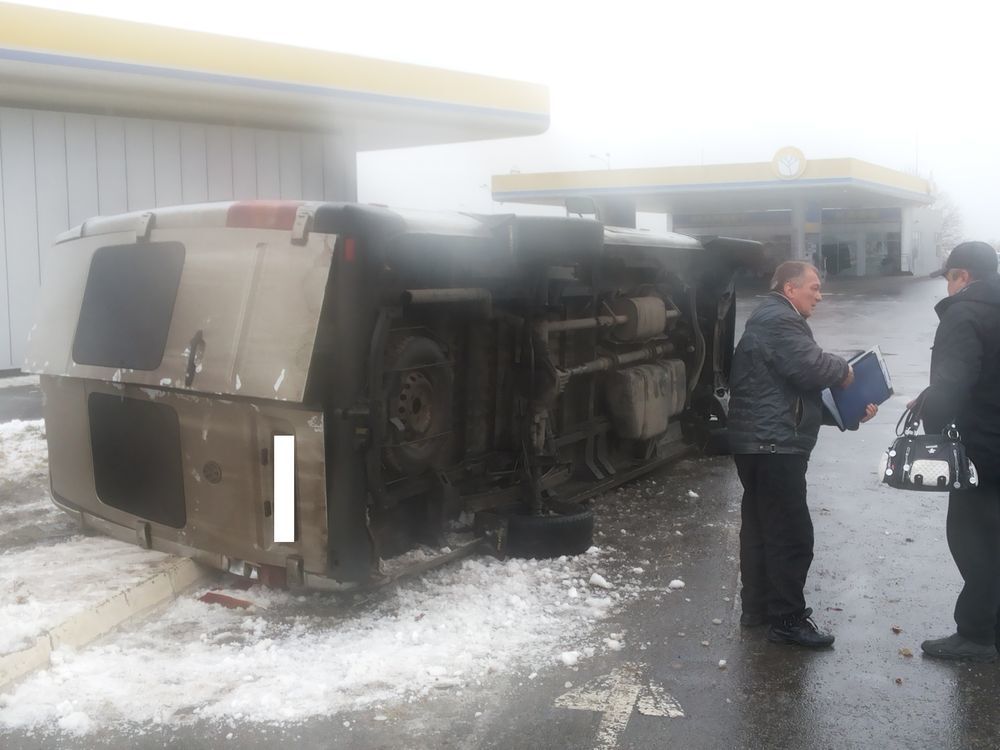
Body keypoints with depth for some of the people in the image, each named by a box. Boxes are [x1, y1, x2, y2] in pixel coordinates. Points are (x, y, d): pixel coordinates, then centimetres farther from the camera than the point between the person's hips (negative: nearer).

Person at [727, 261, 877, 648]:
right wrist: (843, 369, -5)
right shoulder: (779, 320, -13)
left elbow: (800, 389, 23)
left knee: (761, 528, 17)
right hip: (774, 445, -11)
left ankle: (757, 606, 27)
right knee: (792, 534, -5)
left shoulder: (774, 319, 23)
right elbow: (811, 368, -26)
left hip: (762, 444, 11)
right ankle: (788, 619, 2)